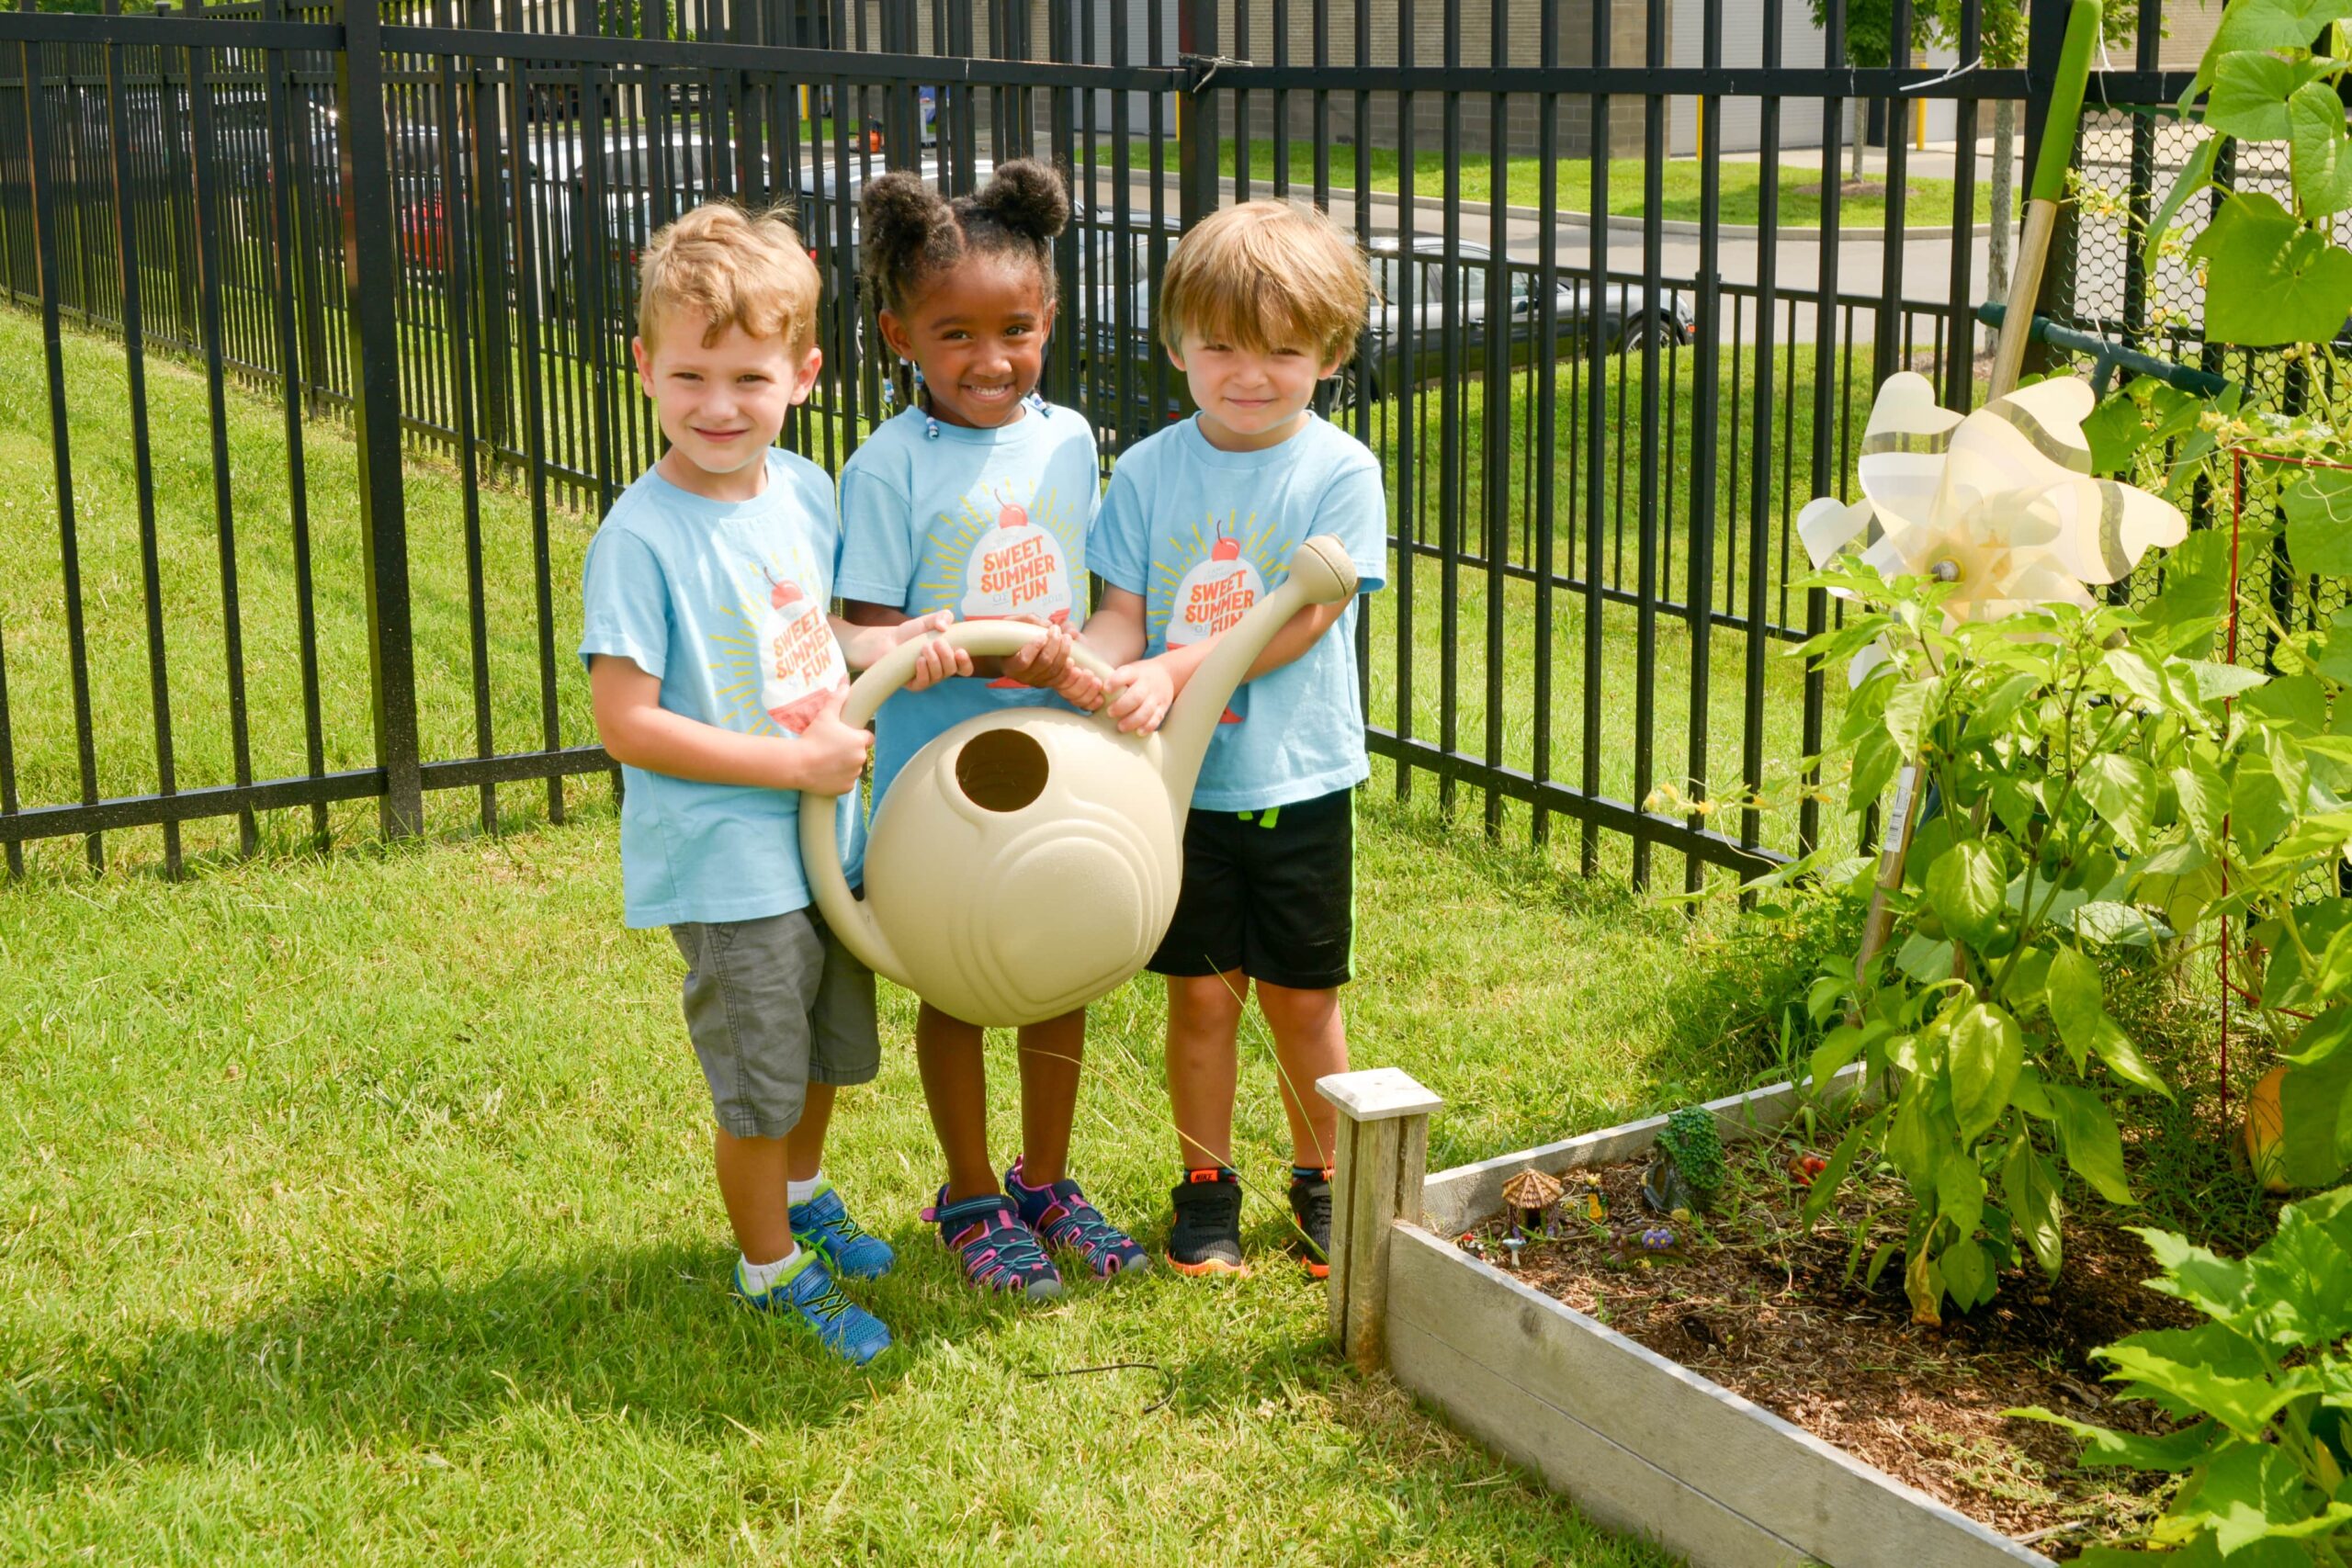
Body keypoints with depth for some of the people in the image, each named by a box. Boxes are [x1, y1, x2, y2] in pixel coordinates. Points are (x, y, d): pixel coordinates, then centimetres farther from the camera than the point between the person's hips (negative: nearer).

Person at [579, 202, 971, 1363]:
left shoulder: (804, 491, -1)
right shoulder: (641, 539, -22)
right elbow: (626, 723, -24)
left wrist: (881, 645, -5)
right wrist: (797, 760, -23)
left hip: (825, 838, 7)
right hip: (725, 863, -7)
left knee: (828, 1048, 26)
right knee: (760, 1083, 8)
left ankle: (803, 1193, 53)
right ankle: (772, 1267, 31)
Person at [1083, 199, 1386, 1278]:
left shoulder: (1339, 470, -8)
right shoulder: (1147, 471, 0)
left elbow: (1305, 618, -15)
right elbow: (1124, 613, -1)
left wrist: (1177, 670, -23)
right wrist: (1088, 659, -24)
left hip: (1299, 778, -1)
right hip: (1179, 782, 1)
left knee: (1303, 994, 9)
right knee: (1201, 989, 8)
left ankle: (1321, 1177, 30)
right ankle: (1206, 1186, 25)